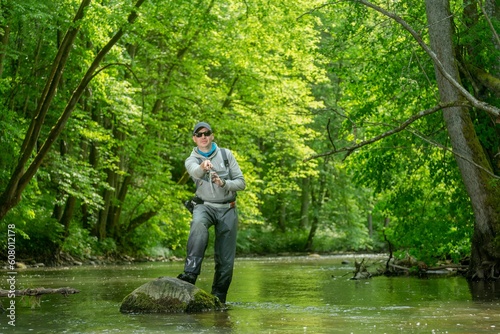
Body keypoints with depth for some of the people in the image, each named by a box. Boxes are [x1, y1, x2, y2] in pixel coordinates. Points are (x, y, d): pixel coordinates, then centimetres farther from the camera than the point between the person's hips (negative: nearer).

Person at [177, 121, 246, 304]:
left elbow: (241, 182, 5)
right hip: (205, 206, -1)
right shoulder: (191, 161, 4)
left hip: (227, 209, 2)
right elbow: (196, 173, -22)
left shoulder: (226, 155, 8)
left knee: (225, 260, -1)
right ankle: (190, 273, -44)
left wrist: (223, 183, -16)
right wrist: (203, 166, -47)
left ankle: (218, 298, 12)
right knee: (198, 224, -37)